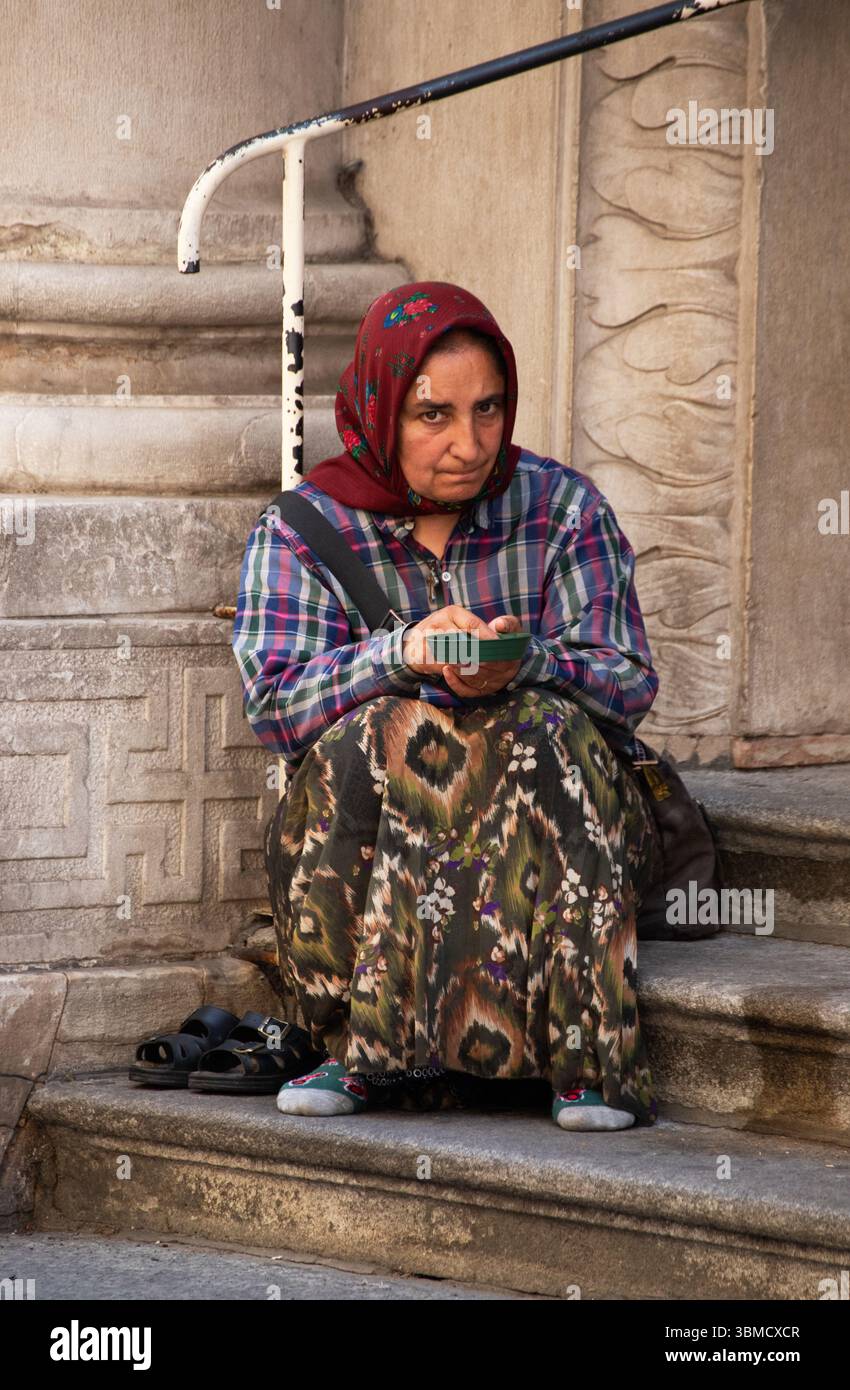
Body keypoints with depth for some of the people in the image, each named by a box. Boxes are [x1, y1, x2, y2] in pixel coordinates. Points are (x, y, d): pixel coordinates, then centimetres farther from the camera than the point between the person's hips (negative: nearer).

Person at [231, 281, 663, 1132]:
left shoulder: (563, 509, 1)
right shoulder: (302, 532, 0)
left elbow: (628, 685, -6)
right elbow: (274, 705, -12)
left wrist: (523, 664, -28)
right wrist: (403, 653, -30)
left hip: (550, 810, 0)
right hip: (361, 832, 0)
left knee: (550, 734, -31)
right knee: (380, 738, -31)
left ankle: (587, 1058, -33)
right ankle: (357, 1049, -28)